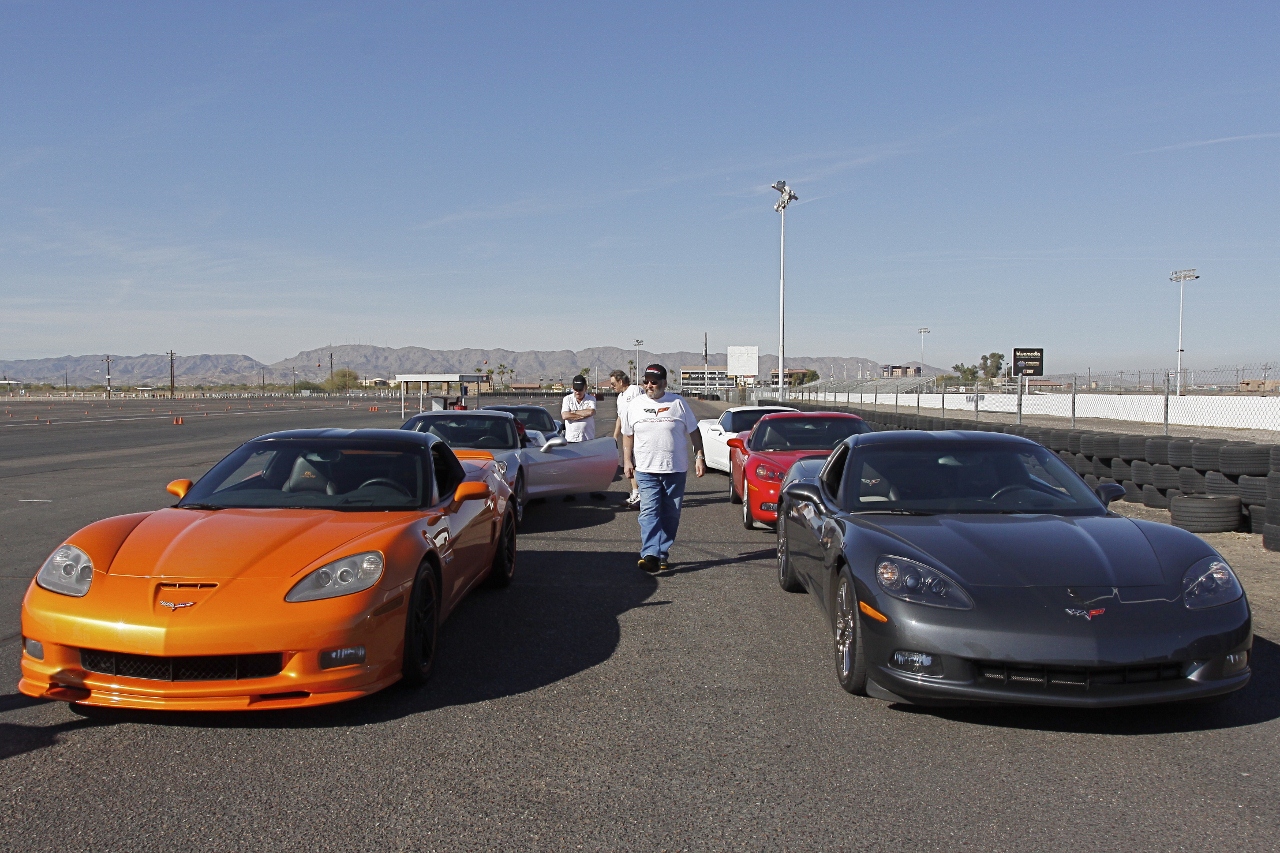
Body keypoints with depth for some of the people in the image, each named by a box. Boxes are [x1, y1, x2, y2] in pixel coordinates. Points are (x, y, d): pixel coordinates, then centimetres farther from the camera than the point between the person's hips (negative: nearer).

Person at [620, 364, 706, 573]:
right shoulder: (634, 406, 8)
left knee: (670, 515, 4)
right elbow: (627, 436, 13)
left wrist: (699, 457, 1)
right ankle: (650, 554, -22)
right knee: (649, 512, -13)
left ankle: (662, 554, 13)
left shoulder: (678, 403, 4)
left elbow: (694, 432, 8)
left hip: (676, 469, 0)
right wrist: (627, 461, 4)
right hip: (646, 470, 0)